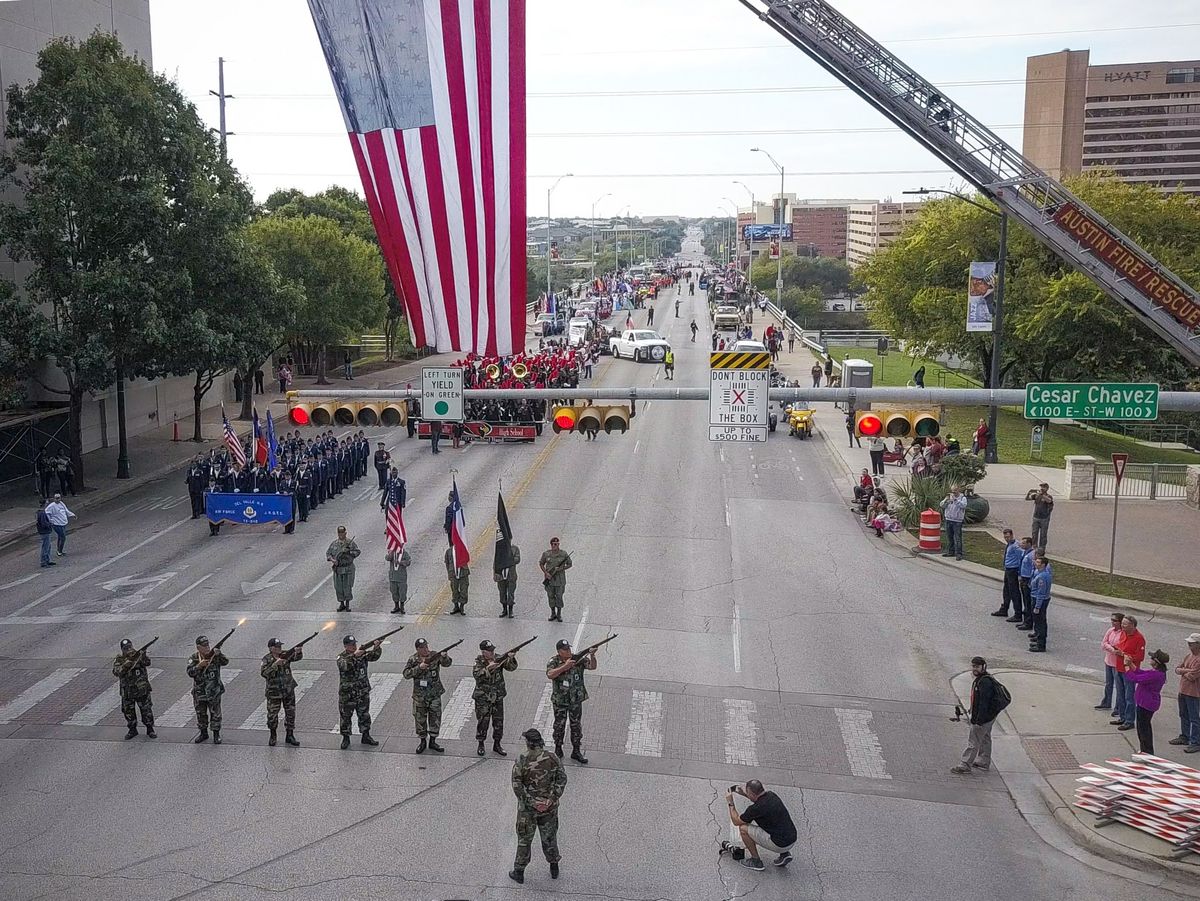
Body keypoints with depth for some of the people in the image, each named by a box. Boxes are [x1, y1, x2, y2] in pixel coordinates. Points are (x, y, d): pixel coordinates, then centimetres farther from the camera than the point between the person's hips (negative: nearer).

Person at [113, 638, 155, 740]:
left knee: (146, 709, 3)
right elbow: (116, 671, -17)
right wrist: (125, 665, -33)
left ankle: (150, 729, 16)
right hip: (127, 691, 2)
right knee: (128, 711, 11)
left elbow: (147, 662, -22)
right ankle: (132, 730, 27)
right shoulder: (119, 659, -1)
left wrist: (143, 655, -43)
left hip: (142, 688, -2)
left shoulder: (139, 654, -4)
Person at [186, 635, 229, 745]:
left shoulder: (215, 656, -7)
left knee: (215, 714, 5)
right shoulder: (193, 658, -4)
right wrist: (199, 666, -31)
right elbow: (190, 673, -15)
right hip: (199, 692, 2)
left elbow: (225, 662, -23)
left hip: (214, 692, -2)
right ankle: (203, 734, 31)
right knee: (201, 714, 14)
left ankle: (216, 734, 19)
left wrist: (219, 654, -42)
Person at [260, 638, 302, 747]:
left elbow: (297, 657, -12)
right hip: (274, 692, -3)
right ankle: (272, 736, 24)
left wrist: (298, 652, -34)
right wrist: (275, 665, -35)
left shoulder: (285, 655, -1)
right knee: (272, 714, 5)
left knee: (290, 713, 7)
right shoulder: (267, 659, -12)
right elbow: (263, 673, -25)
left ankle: (289, 736, 19)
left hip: (289, 690, 3)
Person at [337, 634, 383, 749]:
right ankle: (346, 738, 20)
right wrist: (354, 655, -44)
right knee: (345, 716, 7)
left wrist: (377, 648, -34)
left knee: (364, 714, 12)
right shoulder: (341, 657, -11)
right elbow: (344, 666, -32)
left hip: (363, 692, 3)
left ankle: (366, 736, 24)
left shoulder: (362, 653, 0)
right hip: (347, 694, -3)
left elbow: (374, 656, -13)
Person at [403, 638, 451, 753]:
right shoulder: (413, 660, -5)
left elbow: (447, 663, -17)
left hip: (435, 695, 1)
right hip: (419, 696, -1)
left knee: (435, 718, 8)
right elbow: (406, 674, -14)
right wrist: (419, 668, -27)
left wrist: (444, 657, -40)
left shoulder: (435, 656, -5)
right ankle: (422, 741, 25)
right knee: (420, 719, 9)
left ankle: (432, 741, 23)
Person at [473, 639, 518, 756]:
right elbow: (476, 674, -26)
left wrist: (511, 658, -29)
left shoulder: (499, 658, -1)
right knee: (483, 721, 0)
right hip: (483, 697, -4)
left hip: (498, 697, 4)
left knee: (499, 721, 8)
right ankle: (481, 745, 16)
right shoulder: (479, 662, -10)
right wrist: (488, 668, -38)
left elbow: (511, 667, -9)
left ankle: (496, 745, 22)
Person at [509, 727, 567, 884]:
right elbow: (562, 778, -6)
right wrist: (554, 797, -6)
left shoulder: (522, 760, -16)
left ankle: (519, 872, 22)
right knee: (549, 836, 20)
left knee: (524, 838, 12)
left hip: (528, 806, -3)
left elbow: (517, 785, -19)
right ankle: (554, 868, 32)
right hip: (549, 806, 3)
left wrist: (527, 801, -12)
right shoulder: (552, 758, -7)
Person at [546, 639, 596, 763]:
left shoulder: (578, 659, -7)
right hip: (560, 700, -2)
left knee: (576, 725, 9)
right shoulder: (554, 661, -13)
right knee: (559, 725, 13)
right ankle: (558, 749, 30)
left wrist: (592, 655, -35)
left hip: (576, 700, 2)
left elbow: (592, 666, -15)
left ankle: (576, 751, 20)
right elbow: (550, 675, -30)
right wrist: (565, 666, -37)